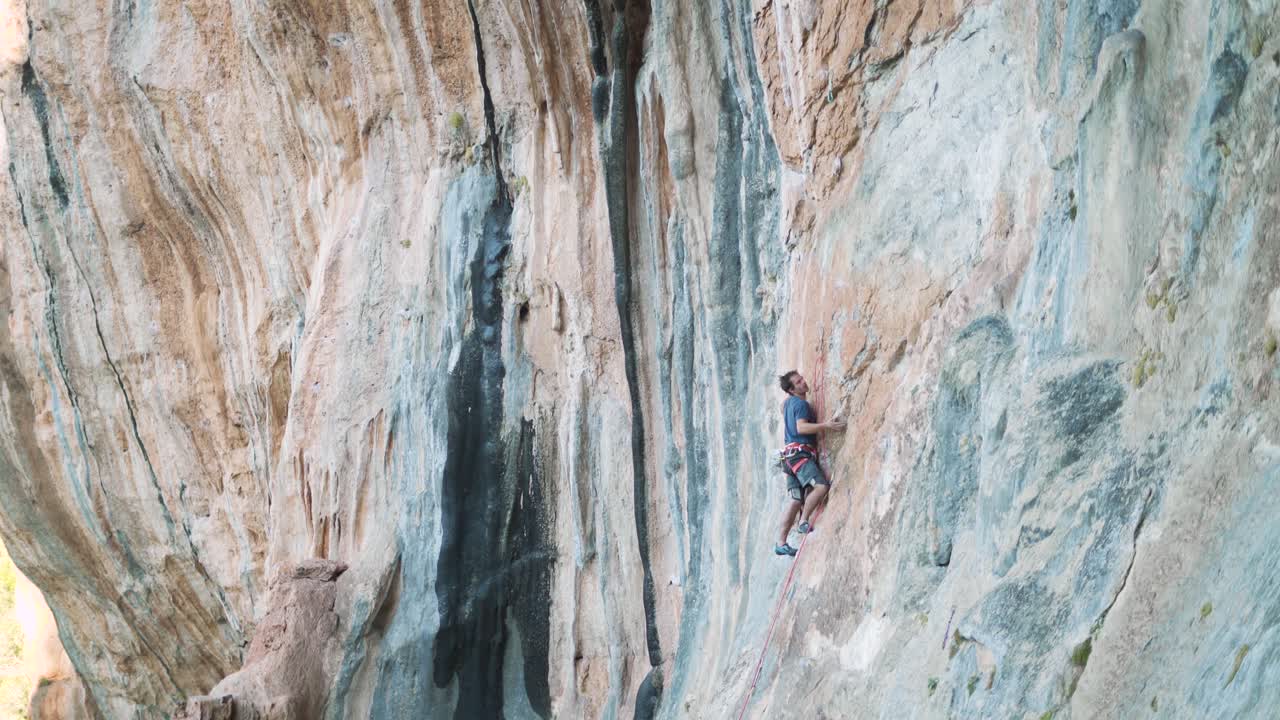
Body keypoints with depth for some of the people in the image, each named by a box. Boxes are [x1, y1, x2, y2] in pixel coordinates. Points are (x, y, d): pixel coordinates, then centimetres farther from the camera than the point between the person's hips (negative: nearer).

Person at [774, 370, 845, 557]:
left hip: (791, 456, 10)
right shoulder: (800, 404, -9)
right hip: (800, 453, -10)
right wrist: (826, 426, -31)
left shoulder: (789, 403, 20)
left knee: (796, 500, 5)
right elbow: (801, 427, -25)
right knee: (821, 485, -26)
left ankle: (781, 543, 2)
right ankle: (804, 522, -18)